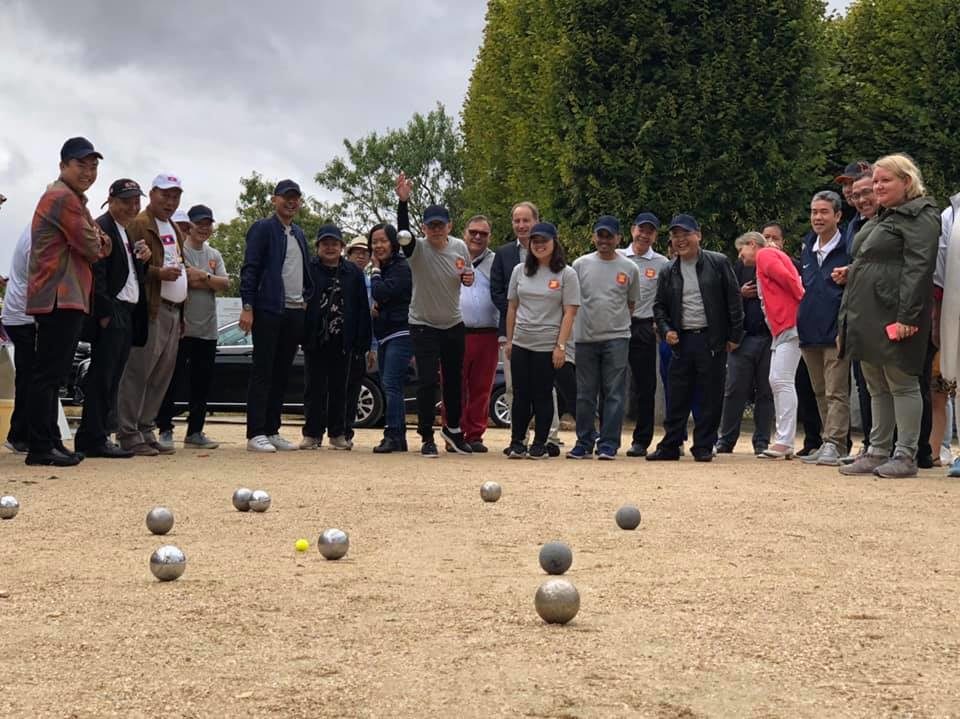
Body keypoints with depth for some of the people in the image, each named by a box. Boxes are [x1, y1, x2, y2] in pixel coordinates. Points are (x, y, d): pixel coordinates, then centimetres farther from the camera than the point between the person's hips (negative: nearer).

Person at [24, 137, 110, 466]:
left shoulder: (74, 199, 23)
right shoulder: (63, 198, -11)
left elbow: (99, 247, 22)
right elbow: (90, 248, -15)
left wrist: (98, 242, 0)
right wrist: (98, 246, 7)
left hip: (68, 299, 11)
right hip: (60, 298, -11)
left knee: (54, 374, 11)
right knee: (48, 373, -10)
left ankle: (50, 442, 16)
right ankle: (40, 448, -10)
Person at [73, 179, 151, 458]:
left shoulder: (130, 233, 21)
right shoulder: (102, 228, -8)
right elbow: (96, 273, -15)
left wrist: (143, 259, 3)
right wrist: (104, 314, -20)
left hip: (127, 315, 9)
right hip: (111, 314, -9)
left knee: (111, 380, 9)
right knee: (102, 377, -8)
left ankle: (95, 438, 13)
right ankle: (95, 439, -7)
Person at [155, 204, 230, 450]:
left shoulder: (214, 255, 16)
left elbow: (225, 284, 4)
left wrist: (202, 276, -12)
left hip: (208, 329, 6)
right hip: (180, 327, -6)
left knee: (202, 383, 9)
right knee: (174, 381, -4)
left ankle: (195, 432, 16)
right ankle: (165, 430, 2)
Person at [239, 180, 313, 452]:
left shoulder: (299, 234, 19)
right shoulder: (262, 229, -2)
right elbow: (250, 269, -8)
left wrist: (307, 299, 13)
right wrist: (247, 307, -15)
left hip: (295, 312, 7)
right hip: (268, 310, -7)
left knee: (281, 374, 8)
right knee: (262, 373, -6)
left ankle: (272, 431, 13)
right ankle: (255, 434, -5)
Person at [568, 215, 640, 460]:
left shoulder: (629, 268, 5)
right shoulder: (581, 265, 6)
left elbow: (631, 303, 13)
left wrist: (617, 324, 6)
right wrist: (583, 322, 5)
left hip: (616, 339, -1)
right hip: (585, 338, 1)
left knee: (613, 394, -3)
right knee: (585, 394, 6)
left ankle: (608, 444, 0)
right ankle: (584, 442, 14)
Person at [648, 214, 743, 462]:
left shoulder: (718, 263, 0)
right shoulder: (668, 273, 11)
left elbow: (734, 299, 0)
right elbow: (659, 306, 19)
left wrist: (734, 335, -4)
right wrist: (666, 330, 1)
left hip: (712, 340, -3)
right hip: (682, 340, 3)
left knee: (710, 397, 1)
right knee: (677, 397, 4)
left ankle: (703, 447, 9)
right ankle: (670, 446, 10)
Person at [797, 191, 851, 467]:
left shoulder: (846, 248, -7)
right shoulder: (807, 249, 15)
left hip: (835, 332, -8)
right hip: (810, 331, 8)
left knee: (836, 392, -7)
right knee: (820, 392, 12)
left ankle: (835, 444, -8)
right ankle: (829, 442, 19)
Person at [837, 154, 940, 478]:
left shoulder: (919, 216, -9)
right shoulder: (882, 218, 22)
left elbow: (918, 268, -18)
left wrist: (907, 315, -24)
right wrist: (852, 272, 14)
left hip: (892, 317, -10)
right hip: (867, 316, 10)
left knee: (901, 384, -4)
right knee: (877, 387, 12)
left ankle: (906, 456, -1)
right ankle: (878, 452, 17)